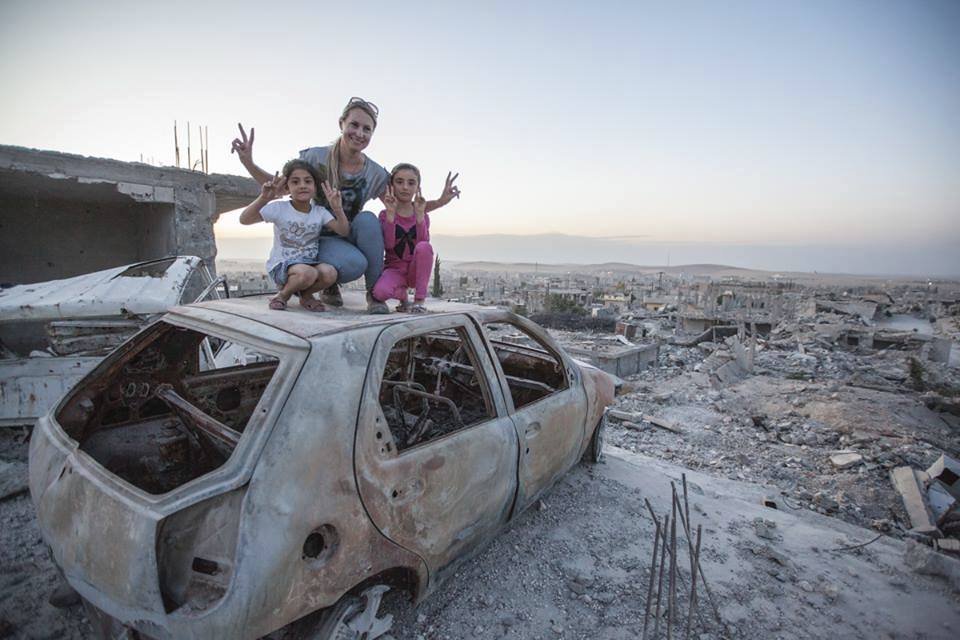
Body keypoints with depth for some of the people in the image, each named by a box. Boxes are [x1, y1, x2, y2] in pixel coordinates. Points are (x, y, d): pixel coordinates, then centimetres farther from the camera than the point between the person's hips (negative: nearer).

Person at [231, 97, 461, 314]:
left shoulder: (376, 173, -1)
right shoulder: (316, 157, -8)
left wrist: (439, 202, -5)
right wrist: (248, 163, -15)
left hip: (352, 238, 3)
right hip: (321, 238, -3)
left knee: (367, 219, -32)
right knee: (355, 264, -36)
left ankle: (375, 292, -16)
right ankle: (329, 284, 2)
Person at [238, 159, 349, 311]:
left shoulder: (320, 212, 2)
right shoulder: (279, 208, -9)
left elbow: (344, 231, -6)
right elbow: (244, 219, -18)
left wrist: (337, 208, -20)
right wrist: (264, 198, -31)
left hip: (309, 263, 4)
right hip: (281, 265, -3)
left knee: (330, 273, -30)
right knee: (307, 273, -37)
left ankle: (305, 295, 4)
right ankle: (283, 295, -2)